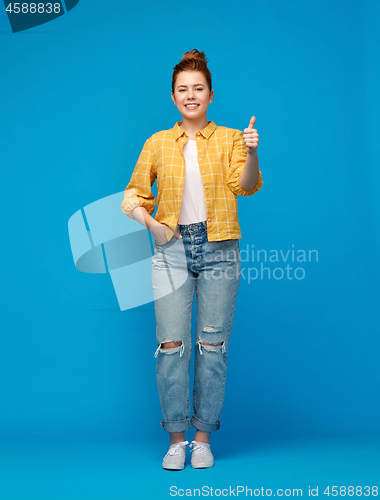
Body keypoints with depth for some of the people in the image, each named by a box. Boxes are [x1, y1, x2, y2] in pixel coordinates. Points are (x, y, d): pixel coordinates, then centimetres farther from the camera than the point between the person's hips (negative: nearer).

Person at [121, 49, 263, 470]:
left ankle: (203, 438, 17)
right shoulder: (157, 143, 10)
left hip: (218, 250, 0)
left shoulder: (229, 138, 6)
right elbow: (134, 193, 12)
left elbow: (245, 186, -9)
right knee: (171, 343, -3)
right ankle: (176, 439, 11)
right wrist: (148, 221, -7)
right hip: (171, 250, 1)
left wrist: (251, 154, -28)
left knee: (213, 344, 3)